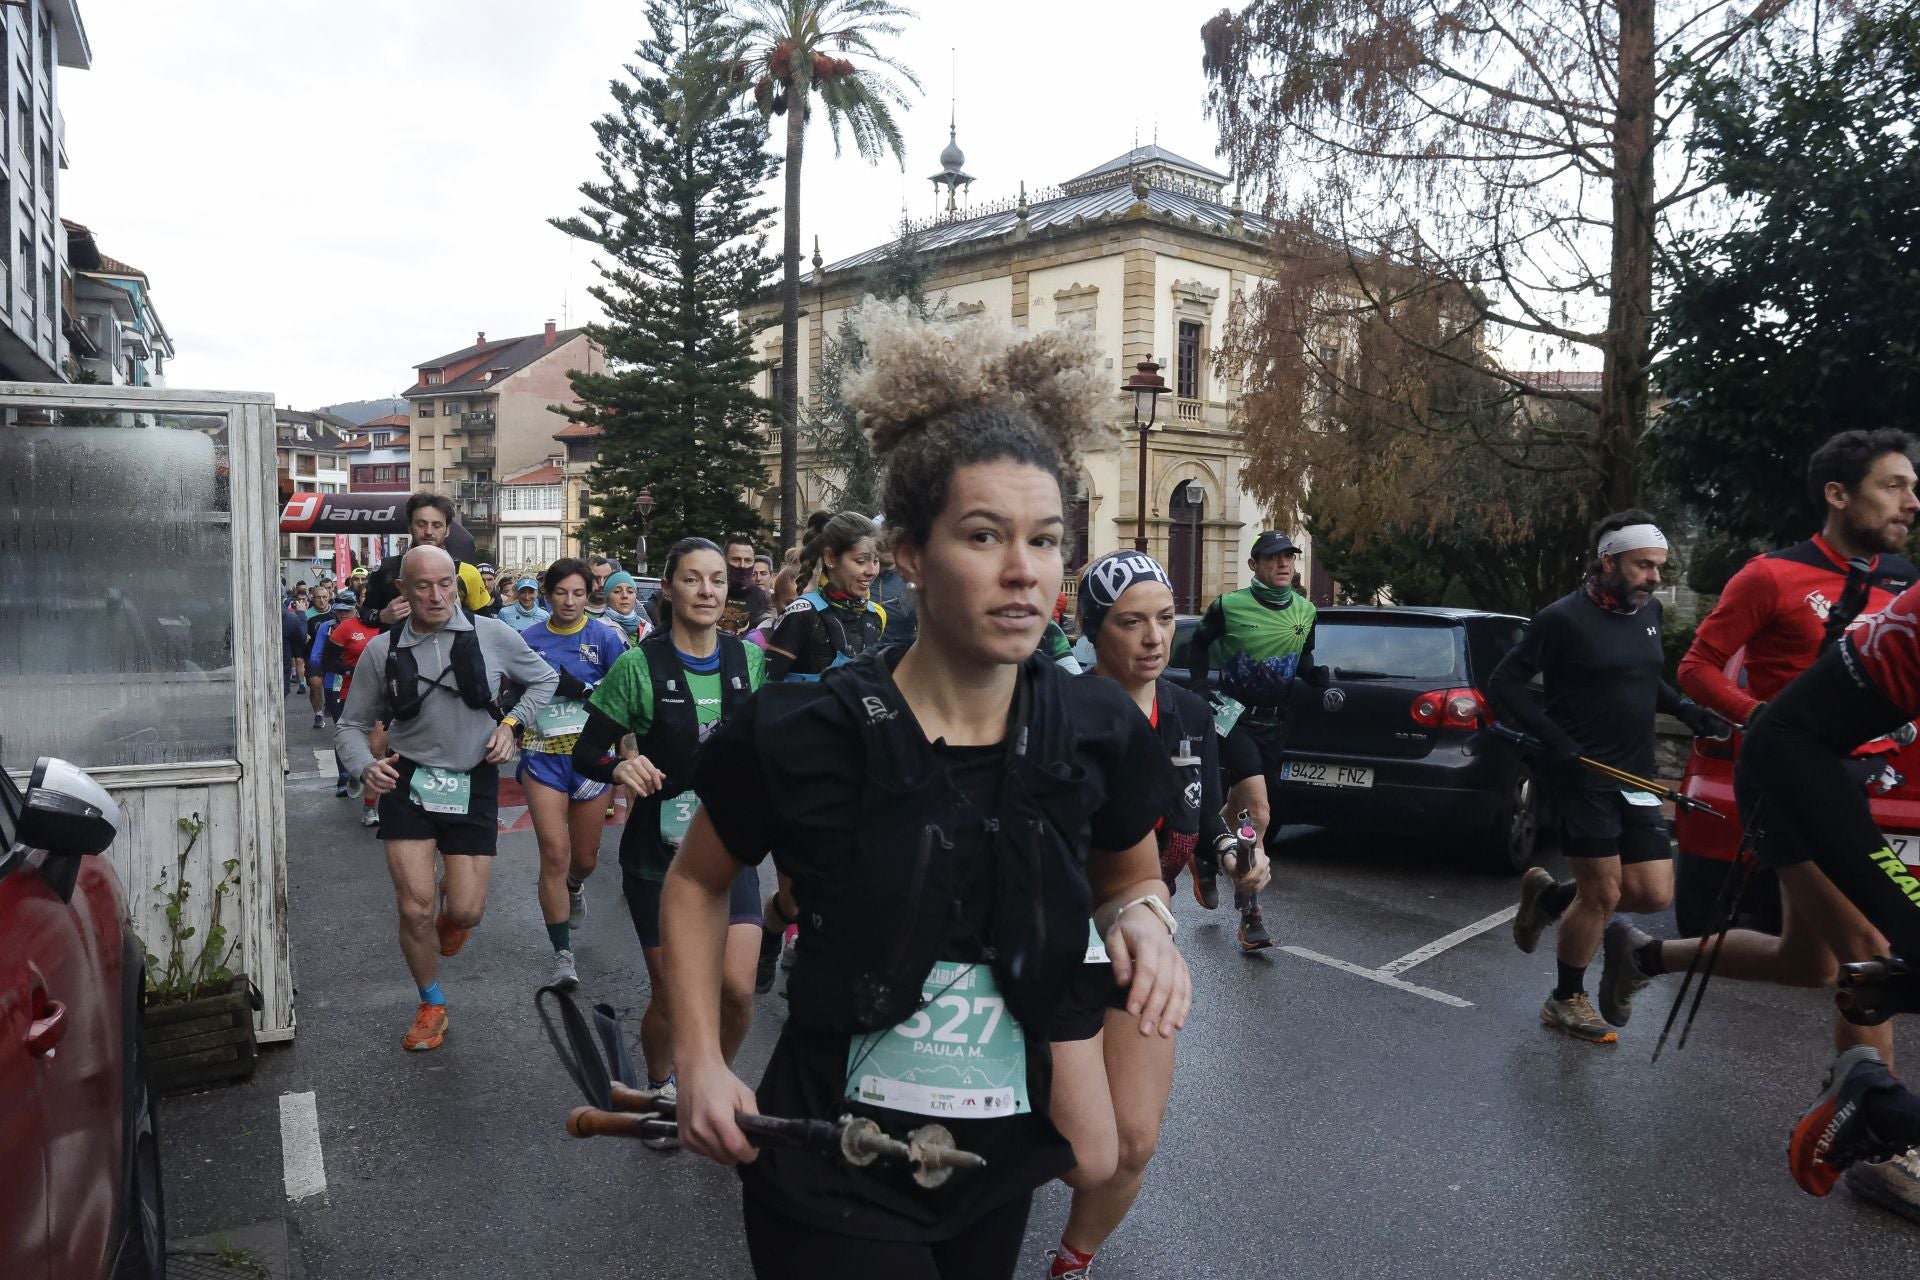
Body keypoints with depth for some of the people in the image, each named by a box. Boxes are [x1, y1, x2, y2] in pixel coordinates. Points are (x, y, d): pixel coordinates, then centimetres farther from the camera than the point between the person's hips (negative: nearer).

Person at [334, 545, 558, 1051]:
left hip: (473, 784, 0)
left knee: (466, 911, 0)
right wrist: (366, 767, -16)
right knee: (415, 909, -3)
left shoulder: (493, 635, -6)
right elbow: (350, 726, 4)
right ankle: (432, 1006, 24)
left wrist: (512, 723, -5)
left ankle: (451, 911, 42)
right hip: (408, 782, 0)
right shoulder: (382, 650, -4)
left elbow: (544, 679, 10)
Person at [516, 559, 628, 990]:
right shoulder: (529, 639, 4)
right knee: (554, 852, -12)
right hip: (543, 756, 0)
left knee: (585, 856, 13)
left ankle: (575, 888, 51)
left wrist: (582, 690, -19)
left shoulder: (604, 636, -3)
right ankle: (563, 955, -5)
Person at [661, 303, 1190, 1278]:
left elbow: (1130, 875, 10)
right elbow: (695, 884, 0)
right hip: (832, 1174, -4)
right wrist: (701, 1062, -9)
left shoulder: (1100, 732, -10)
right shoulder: (802, 735, -19)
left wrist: (1142, 917, -12)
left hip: (1001, 1161, 4)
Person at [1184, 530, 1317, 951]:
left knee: (1240, 805, 15)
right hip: (1236, 717, -6)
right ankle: (1251, 915, -11)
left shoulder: (1306, 611, 6)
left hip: (1275, 722, 6)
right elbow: (1199, 645, 7)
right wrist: (1201, 689, -2)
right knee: (1259, 814, -17)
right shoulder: (1229, 607, -8)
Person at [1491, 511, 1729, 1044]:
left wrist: (1685, 709, 5)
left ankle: (1549, 895, 27)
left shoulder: (1649, 611, 9)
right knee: (1603, 893, -4)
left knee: (1654, 894, 2)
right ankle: (1567, 1000, 17)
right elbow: (1503, 684, -10)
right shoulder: (1564, 617, -13)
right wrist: (1553, 739, -19)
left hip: (1634, 777, 7)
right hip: (1582, 775, -7)